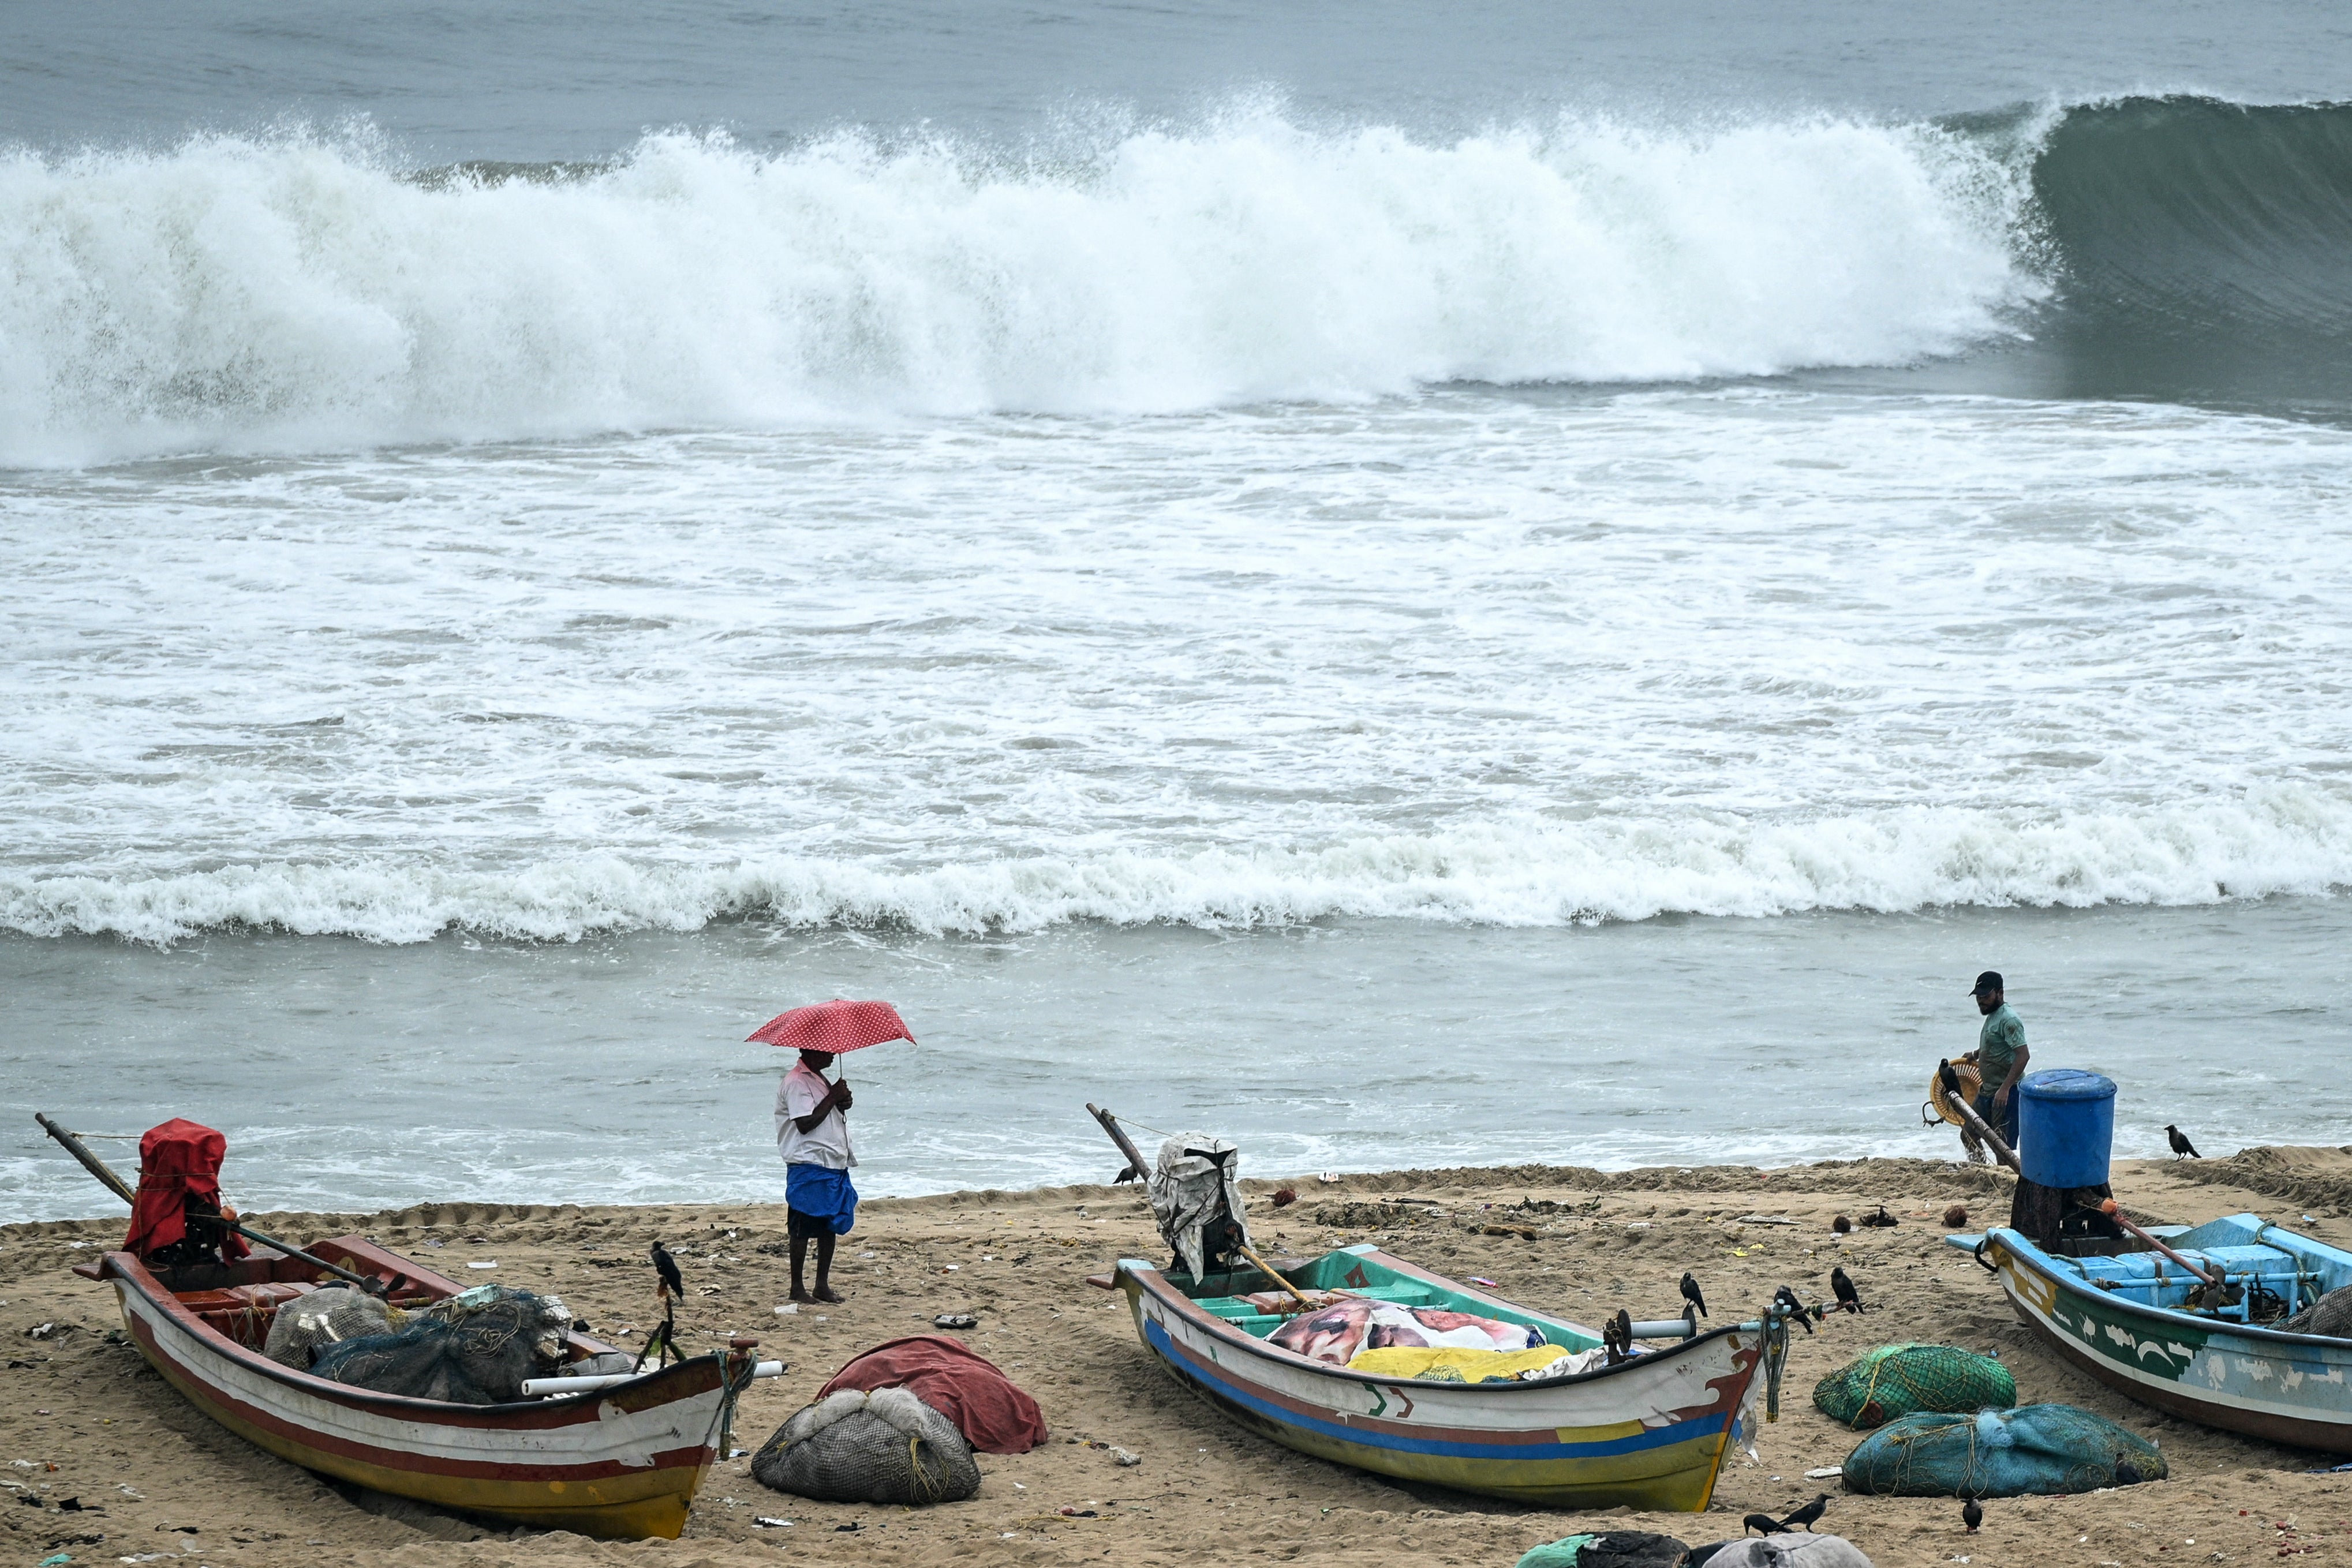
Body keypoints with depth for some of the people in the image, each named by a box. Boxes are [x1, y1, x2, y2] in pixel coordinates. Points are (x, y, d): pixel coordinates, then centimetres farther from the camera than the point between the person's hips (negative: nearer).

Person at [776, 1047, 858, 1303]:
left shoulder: (818, 1079, 17)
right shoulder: (796, 1082, -13)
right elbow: (805, 1124, -21)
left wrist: (842, 1104, 2)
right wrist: (833, 1098, -16)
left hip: (834, 1165, 9)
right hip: (808, 1168, -9)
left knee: (830, 1225, 10)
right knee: (803, 1229, -4)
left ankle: (823, 1285, 16)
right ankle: (797, 1288, 2)